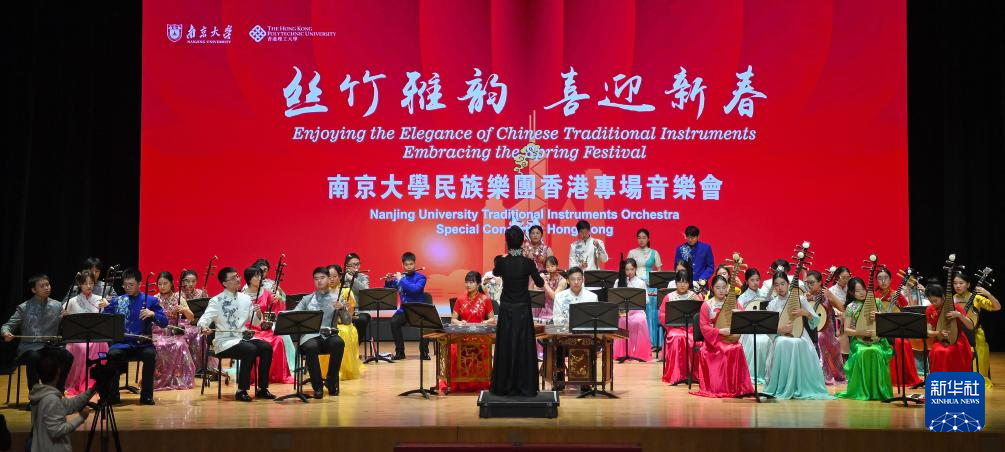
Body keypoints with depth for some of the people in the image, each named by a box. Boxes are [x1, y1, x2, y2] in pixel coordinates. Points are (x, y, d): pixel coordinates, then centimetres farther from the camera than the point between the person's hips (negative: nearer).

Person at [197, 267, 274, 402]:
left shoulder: (246, 298, 12)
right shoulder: (217, 301, -4)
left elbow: (255, 322, 15)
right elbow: (204, 318, -16)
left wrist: (258, 314, -7)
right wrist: (204, 327, -39)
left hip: (243, 338, 6)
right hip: (224, 342, -5)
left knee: (266, 348, -20)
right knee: (250, 350, -32)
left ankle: (262, 388, -10)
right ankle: (241, 391, -22)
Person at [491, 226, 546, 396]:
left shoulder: (501, 261, -9)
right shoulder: (528, 263, -12)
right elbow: (540, 283, 1)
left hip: (506, 309, 1)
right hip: (523, 309, -1)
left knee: (505, 347, 8)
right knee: (524, 347, 5)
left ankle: (504, 387, 11)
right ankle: (525, 387, 7)